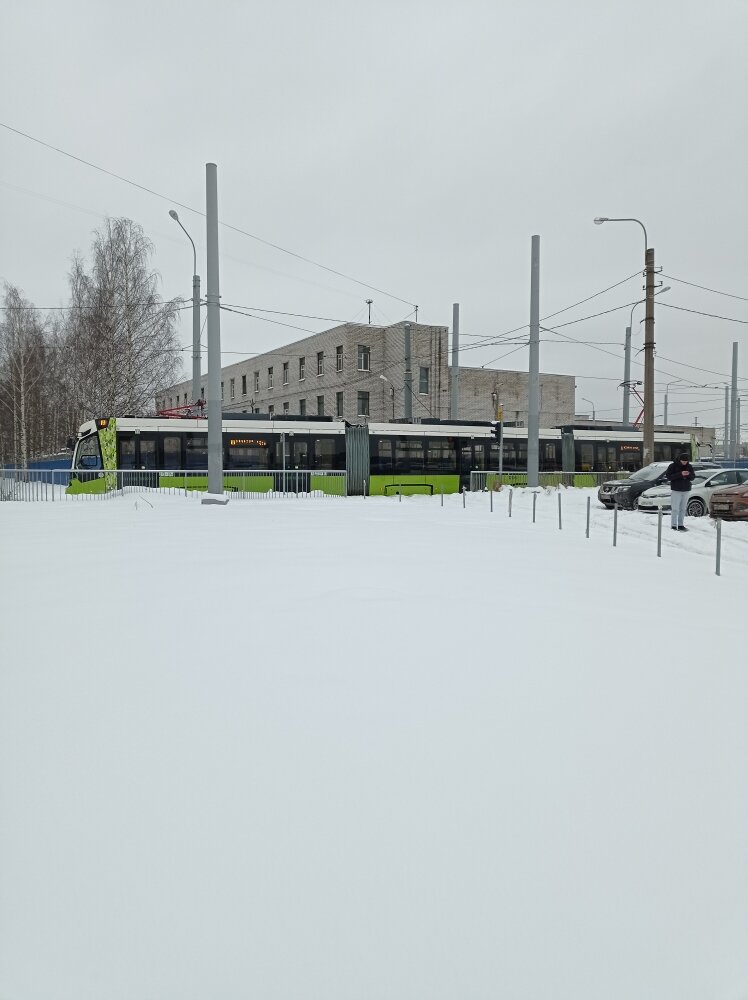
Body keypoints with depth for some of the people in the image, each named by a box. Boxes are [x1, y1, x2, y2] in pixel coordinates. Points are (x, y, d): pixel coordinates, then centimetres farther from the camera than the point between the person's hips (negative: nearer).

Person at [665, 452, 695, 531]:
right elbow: (668, 476, -13)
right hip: (676, 490, -4)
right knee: (675, 509, -7)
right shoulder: (673, 466, -6)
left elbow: (693, 477, 11)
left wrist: (689, 474, -13)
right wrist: (680, 474, -22)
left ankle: (680, 525, 14)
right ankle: (673, 525, -4)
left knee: (683, 509, 7)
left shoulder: (689, 466, 8)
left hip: (686, 490, 5)